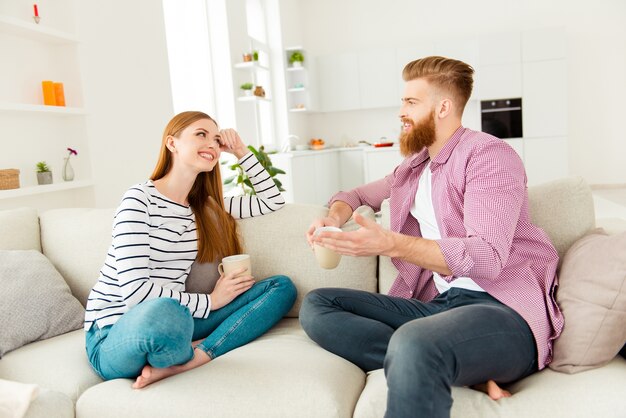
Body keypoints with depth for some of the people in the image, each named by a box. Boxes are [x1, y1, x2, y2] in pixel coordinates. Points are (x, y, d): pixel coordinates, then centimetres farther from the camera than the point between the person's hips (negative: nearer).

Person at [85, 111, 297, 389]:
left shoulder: (205, 207, 11)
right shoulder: (140, 198, -9)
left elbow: (272, 201, 15)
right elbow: (134, 290, -18)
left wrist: (241, 152, 9)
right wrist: (209, 301, -12)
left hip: (172, 320, 7)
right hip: (114, 335, -7)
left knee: (282, 287, -2)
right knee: (163, 312, -44)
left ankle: (184, 362, -19)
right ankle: (192, 357, -7)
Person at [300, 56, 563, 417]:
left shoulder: (488, 154, -3)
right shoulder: (413, 167, 20)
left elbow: (486, 256, -16)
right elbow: (358, 194, 35)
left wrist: (390, 244, -27)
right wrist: (335, 217, 10)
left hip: (502, 307, -9)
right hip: (436, 303, 10)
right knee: (317, 305, -7)